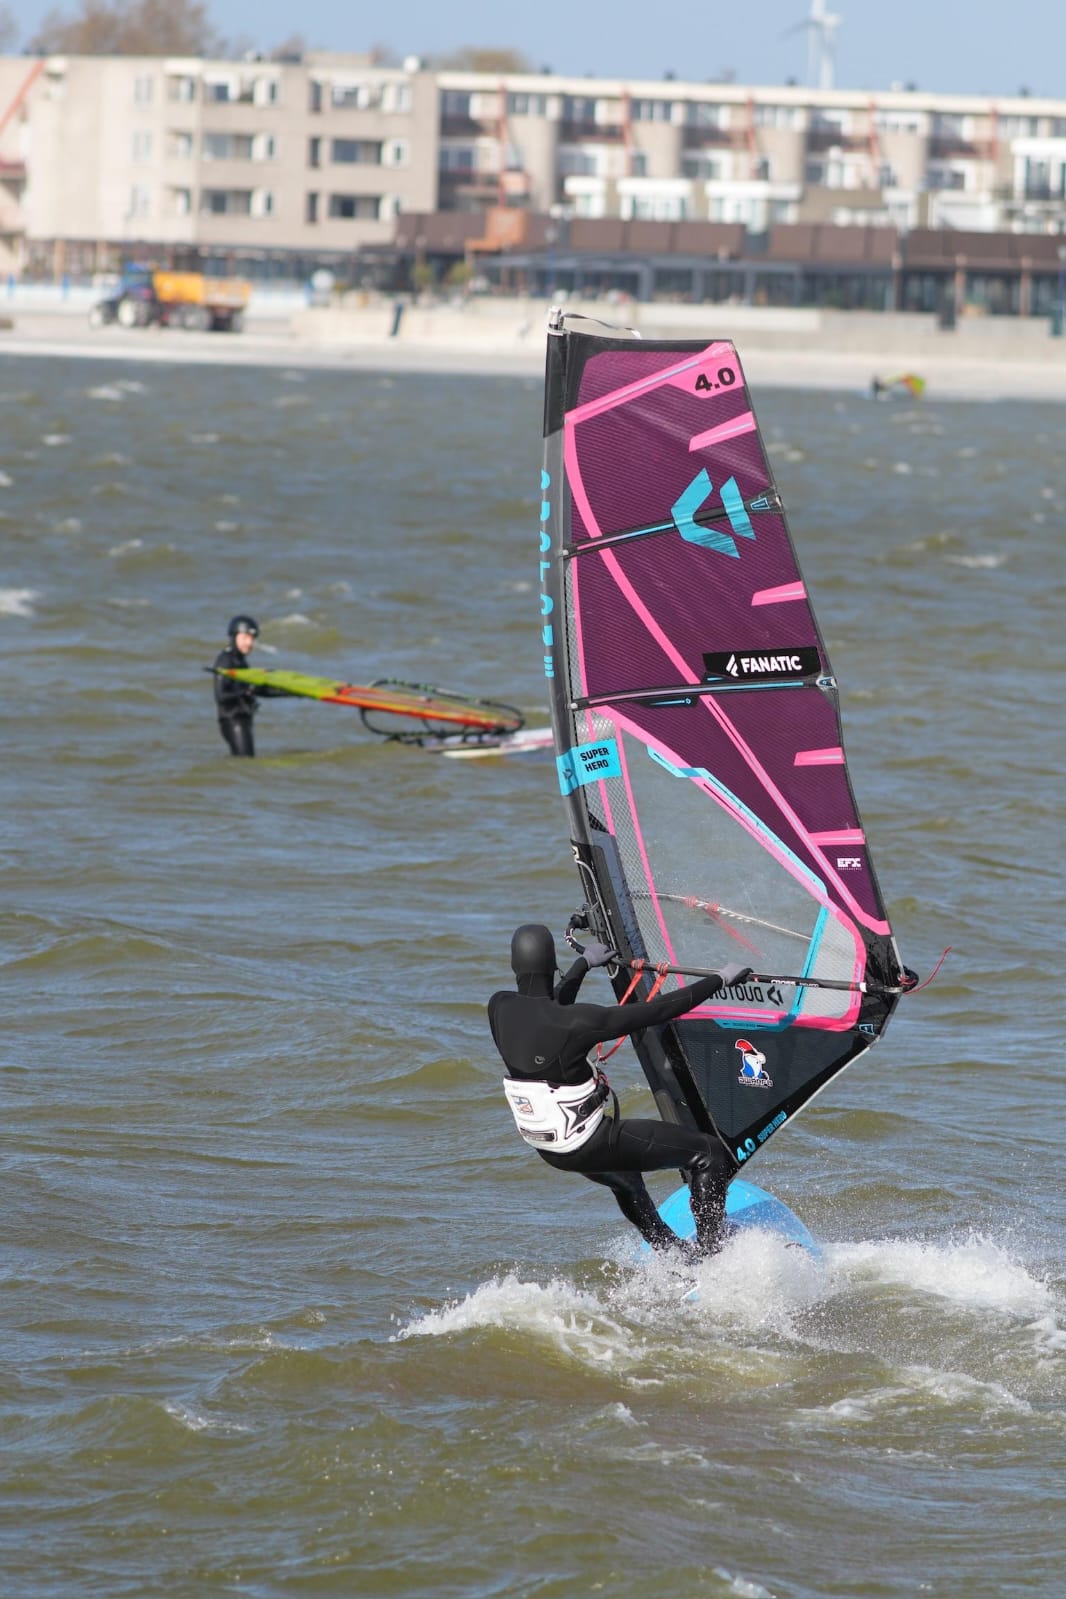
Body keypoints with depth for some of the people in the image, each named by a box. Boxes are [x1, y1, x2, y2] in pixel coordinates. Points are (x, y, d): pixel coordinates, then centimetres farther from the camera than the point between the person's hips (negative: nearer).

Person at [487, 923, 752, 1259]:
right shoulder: (577, 1022, -29)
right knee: (709, 1153, 5)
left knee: (624, 1177, 39)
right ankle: (709, 1255, 11)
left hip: (547, 1149, 8)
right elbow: (656, 1011, -23)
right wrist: (719, 980, -13)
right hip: (591, 1147, -8)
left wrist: (584, 964, 28)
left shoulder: (499, 1008, -9)